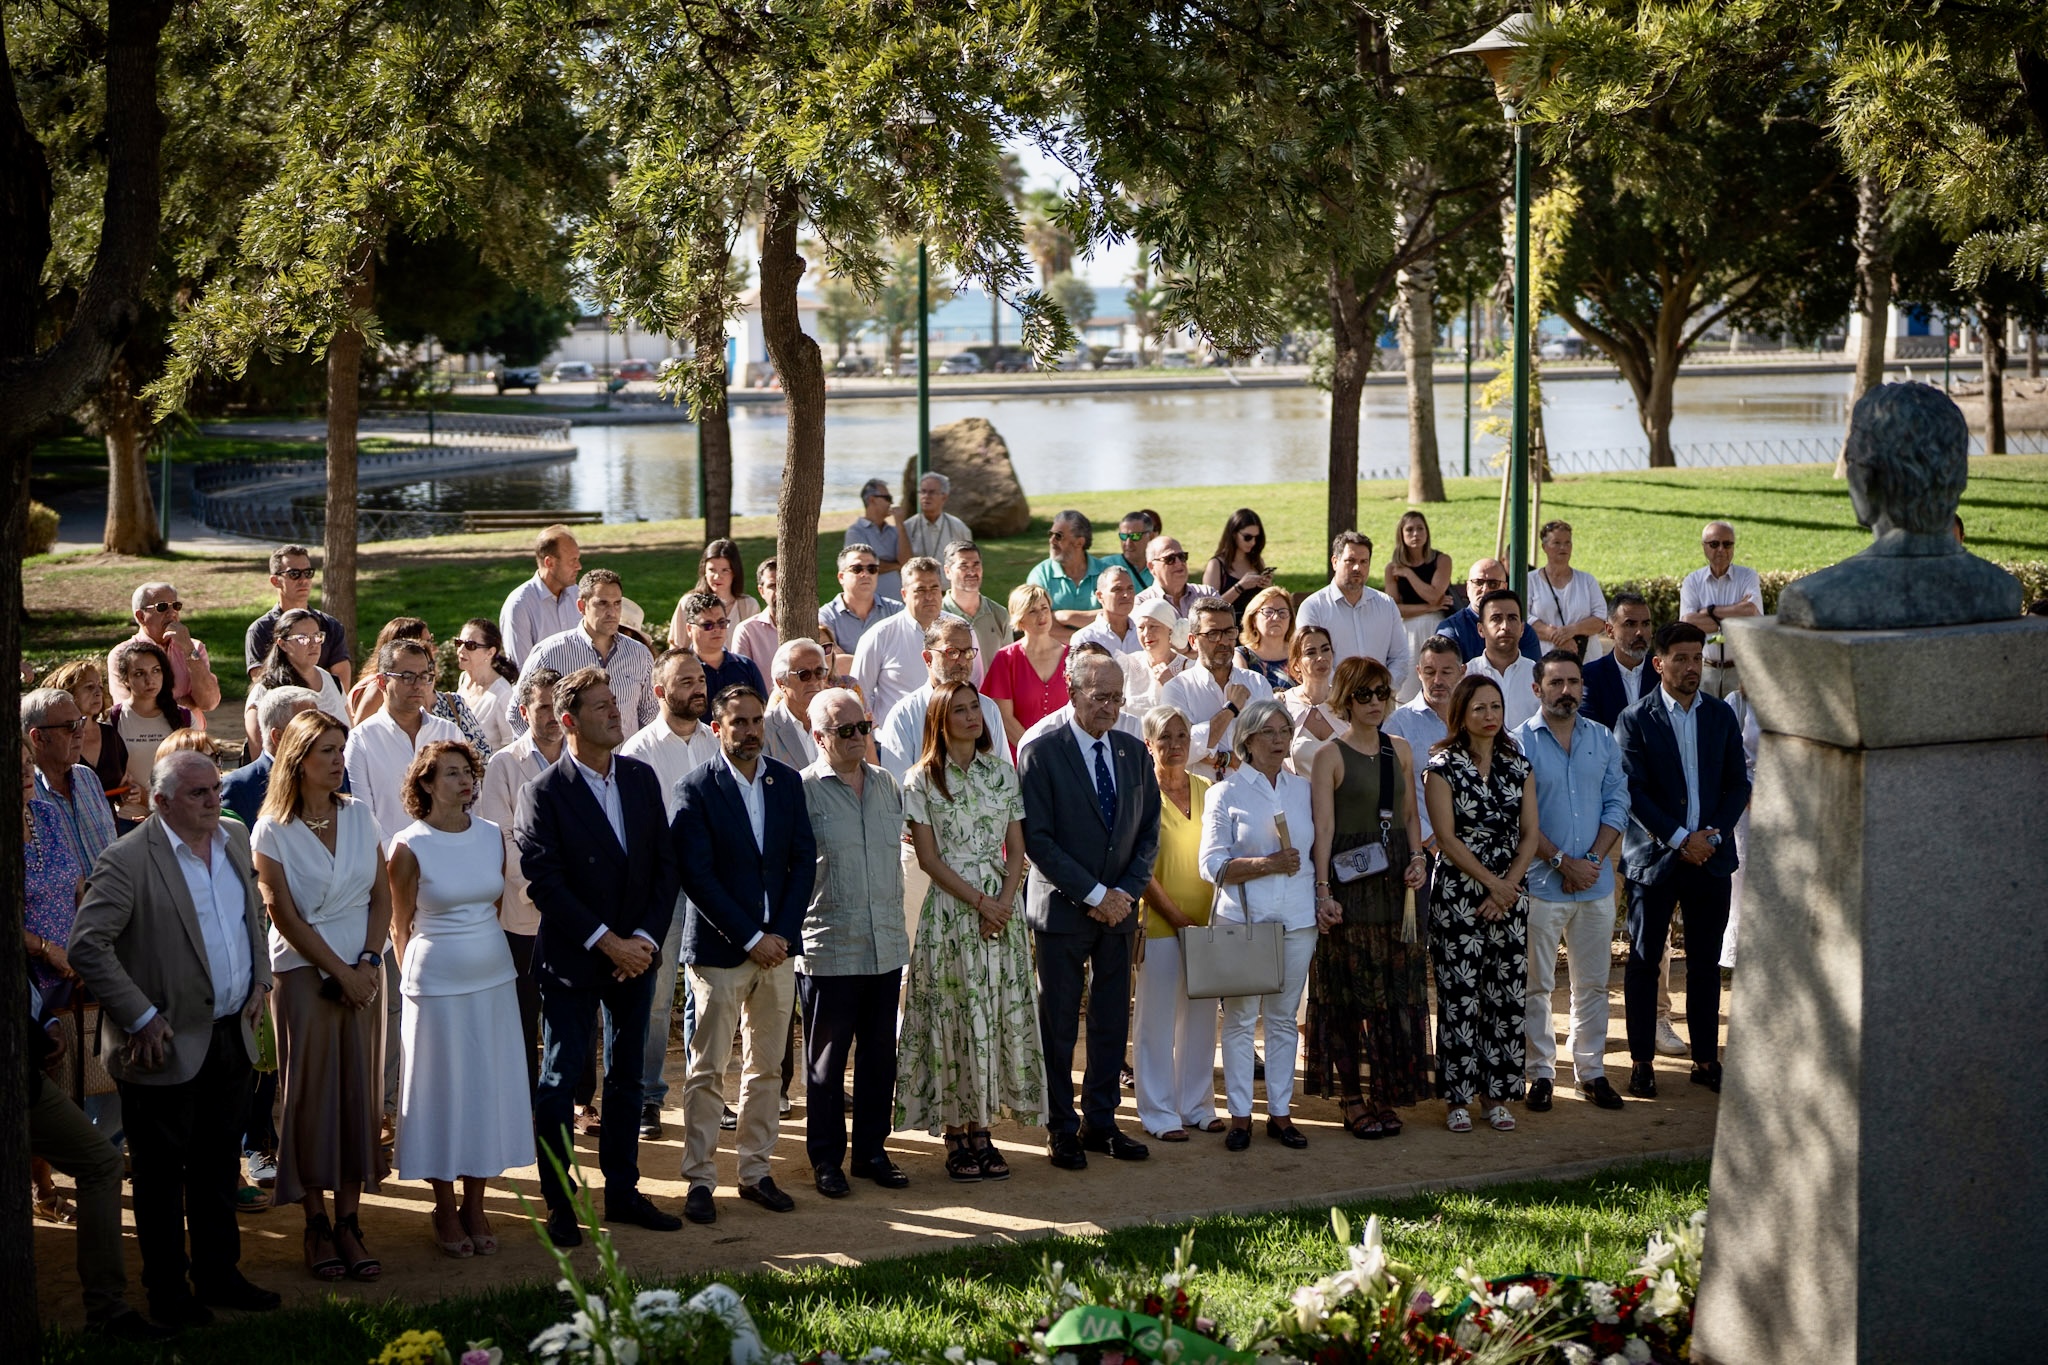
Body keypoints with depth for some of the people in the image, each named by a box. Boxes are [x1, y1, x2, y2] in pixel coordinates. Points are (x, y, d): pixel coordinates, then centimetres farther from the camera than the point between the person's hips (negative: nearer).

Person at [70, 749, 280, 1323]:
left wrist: (259, 978, 11)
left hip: (232, 1036, 7)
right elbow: (86, 946, -19)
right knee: (161, 1173, 6)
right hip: (170, 1045, -7)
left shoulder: (235, 840, 7)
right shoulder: (128, 860, -16)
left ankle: (219, 1274, 29)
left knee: (220, 1166, 17)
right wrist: (141, 1018, -18)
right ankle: (168, 1291, 17)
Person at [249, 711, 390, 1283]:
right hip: (304, 972, -3)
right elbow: (285, 915, -8)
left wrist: (368, 962, -7)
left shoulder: (360, 814, 6)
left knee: (360, 1090, 2)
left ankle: (349, 1222, 7)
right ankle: (316, 1225, 7)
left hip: (363, 971, 3)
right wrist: (339, 972, -10)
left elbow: (381, 895, 6)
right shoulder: (273, 831, -5)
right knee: (311, 1093, -1)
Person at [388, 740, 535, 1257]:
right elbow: (400, 927, 1)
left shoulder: (493, 837, 3)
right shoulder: (410, 847, -10)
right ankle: (445, 1209, 15)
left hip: (494, 980, 4)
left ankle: (475, 1204, 18)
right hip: (436, 982, -4)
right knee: (442, 1090, 4)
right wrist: (417, 975, 9)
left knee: (490, 1088, 7)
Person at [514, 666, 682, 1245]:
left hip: (635, 954, 5)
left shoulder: (642, 778, 5)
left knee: (627, 1078, 13)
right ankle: (559, 1205, 10)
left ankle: (622, 1192, 23)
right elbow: (544, 883, -16)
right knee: (559, 1083, 0)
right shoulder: (543, 794, -11)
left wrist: (646, 938, -8)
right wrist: (607, 942, -18)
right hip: (572, 959, -5)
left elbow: (665, 865, 5)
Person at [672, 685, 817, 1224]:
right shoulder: (698, 789, -7)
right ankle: (700, 1179, 4)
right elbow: (696, 875, -12)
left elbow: (804, 859, 6)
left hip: (778, 945, 5)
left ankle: (755, 1171, 17)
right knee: (707, 1071, -2)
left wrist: (783, 932, -6)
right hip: (720, 950, -5)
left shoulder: (787, 782, 8)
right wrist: (750, 938, -14)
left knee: (767, 1068, 9)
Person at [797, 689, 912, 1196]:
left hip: (886, 945, 5)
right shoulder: (802, 790, -8)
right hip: (828, 949, -5)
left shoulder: (886, 784, 10)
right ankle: (826, 1159, 14)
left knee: (880, 1053, 10)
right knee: (827, 1058, 4)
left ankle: (872, 1150, 22)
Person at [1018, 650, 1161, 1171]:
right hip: (1063, 909, -5)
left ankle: (1100, 1123, 17)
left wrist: (1125, 892, -4)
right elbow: (1037, 840, -13)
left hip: (1117, 909, 5)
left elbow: (1149, 832, 11)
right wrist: (1094, 894, -15)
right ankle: (1061, 1129, 10)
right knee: (1058, 1025, 1)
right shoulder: (1040, 753, -8)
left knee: (1113, 1022, 7)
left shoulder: (1133, 753, 8)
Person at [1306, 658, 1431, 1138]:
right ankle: (1352, 1098, 7)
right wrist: (1323, 891, -16)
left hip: (1396, 879, 5)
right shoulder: (1330, 756, -5)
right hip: (1349, 879, -5)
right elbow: (1323, 827, -10)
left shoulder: (1401, 751, 11)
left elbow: (1410, 814, 16)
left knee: (1398, 990, 5)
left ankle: (1385, 1094, 13)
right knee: (1348, 990, -1)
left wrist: (1417, 856, -2)